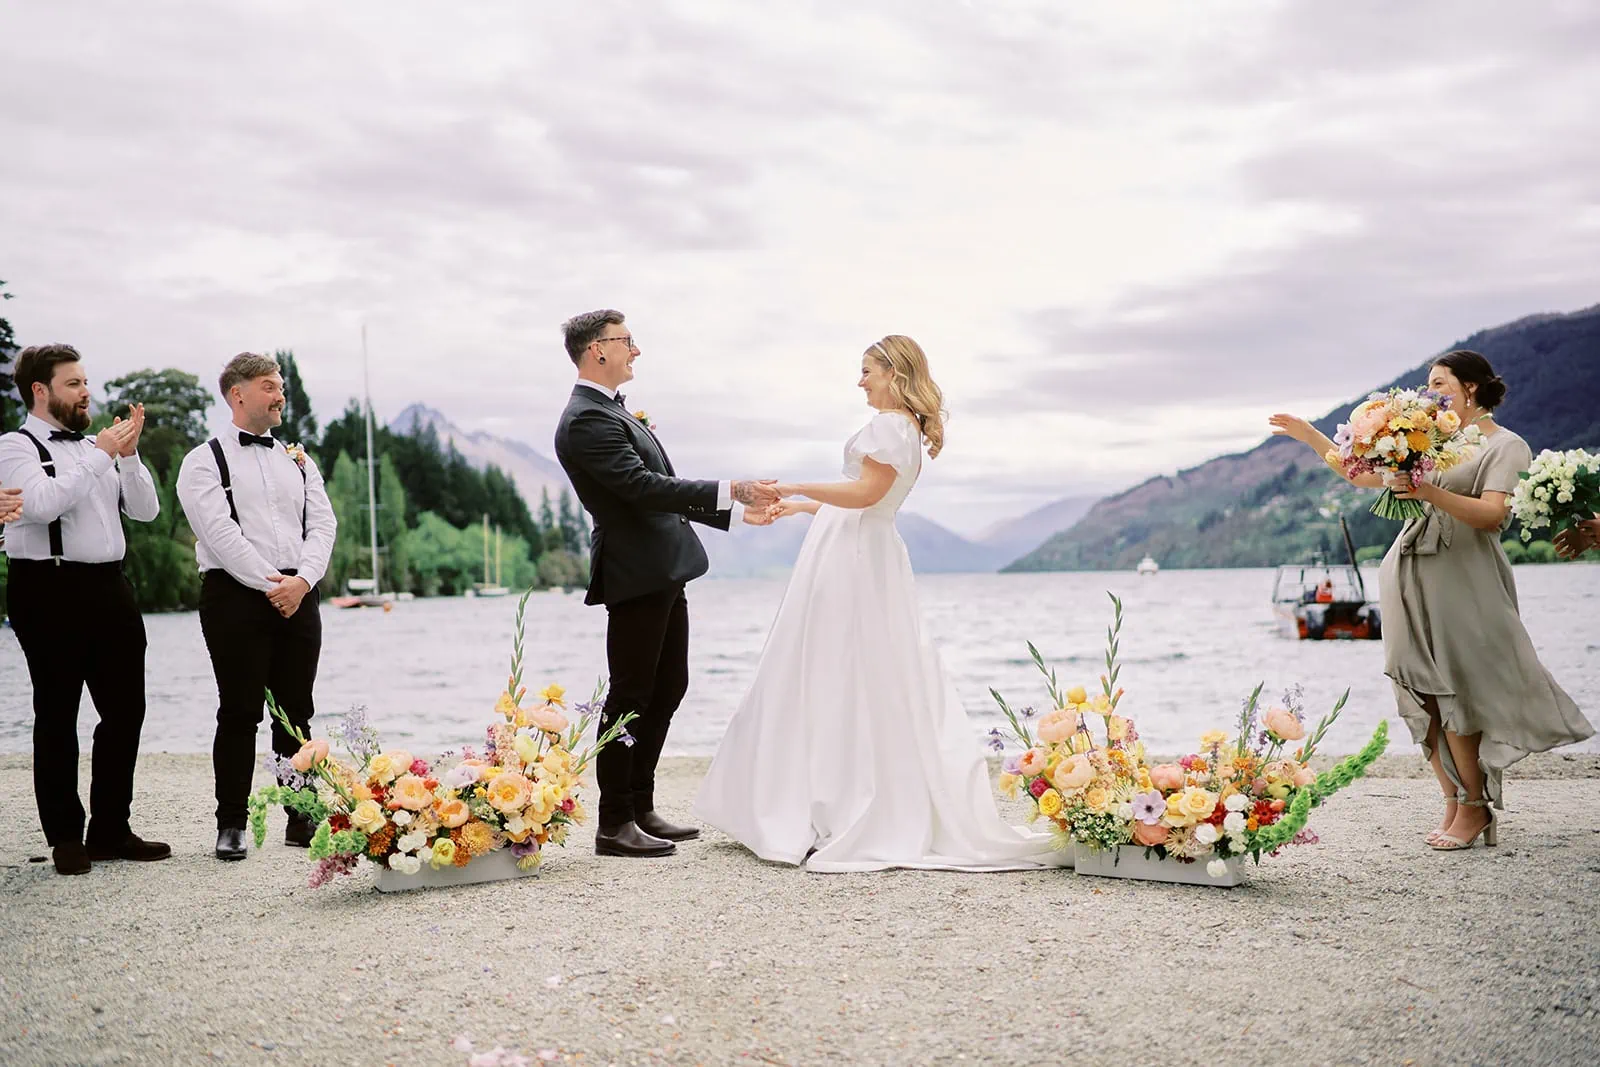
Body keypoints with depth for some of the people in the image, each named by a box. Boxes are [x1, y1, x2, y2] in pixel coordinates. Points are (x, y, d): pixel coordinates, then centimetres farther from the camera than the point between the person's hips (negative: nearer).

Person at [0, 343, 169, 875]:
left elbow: (146, 510, 12)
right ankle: (66, 837, 11)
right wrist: (101, 455, -15)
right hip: (51, 591, -6)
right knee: (57, 716, 2)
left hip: (110, 590, 7)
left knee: (125, 710, 7)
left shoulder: (96, 446, 17)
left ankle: (111, 830, 17)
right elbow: (43, 504, -20)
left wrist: (129, 453, 0)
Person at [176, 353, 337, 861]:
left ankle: (301, 819, 15)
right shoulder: (205, 461, 2)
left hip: (297, 595, 4)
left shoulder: (298, 461, 17)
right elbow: (220, 533, -10)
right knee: (240, 713, -2)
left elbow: (322, 524, 7)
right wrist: (271, 585, -15)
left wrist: (301, 580, -10)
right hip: (235, 596, -4)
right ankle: (231, 825, 8)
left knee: (296, 712, 7)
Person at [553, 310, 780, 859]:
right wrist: (731, 490, -22)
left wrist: (735, 512, 21)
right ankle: (614, 824, 5)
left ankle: (641, 809, 24)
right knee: (631, 696, -4)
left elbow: (662, 489, 22)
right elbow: (643, 487, -24)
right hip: (636, 575, -11)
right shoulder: (587, 419, -15)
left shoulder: (613, 411, 18)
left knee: (668, 688, 15)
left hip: (663, 573, 11)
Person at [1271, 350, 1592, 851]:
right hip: (1410, 582, 6)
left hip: (1463, 584, -6)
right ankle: (1453, 804, 9)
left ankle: (1474, 807, 4)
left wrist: (1428, 492, -25)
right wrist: (1309, 435, 17)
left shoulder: (1506, 446, 2)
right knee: (1425, 700, 3)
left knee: (1454, 696, -7)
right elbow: (1363, 474, 23)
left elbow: (1492, 514, -13)